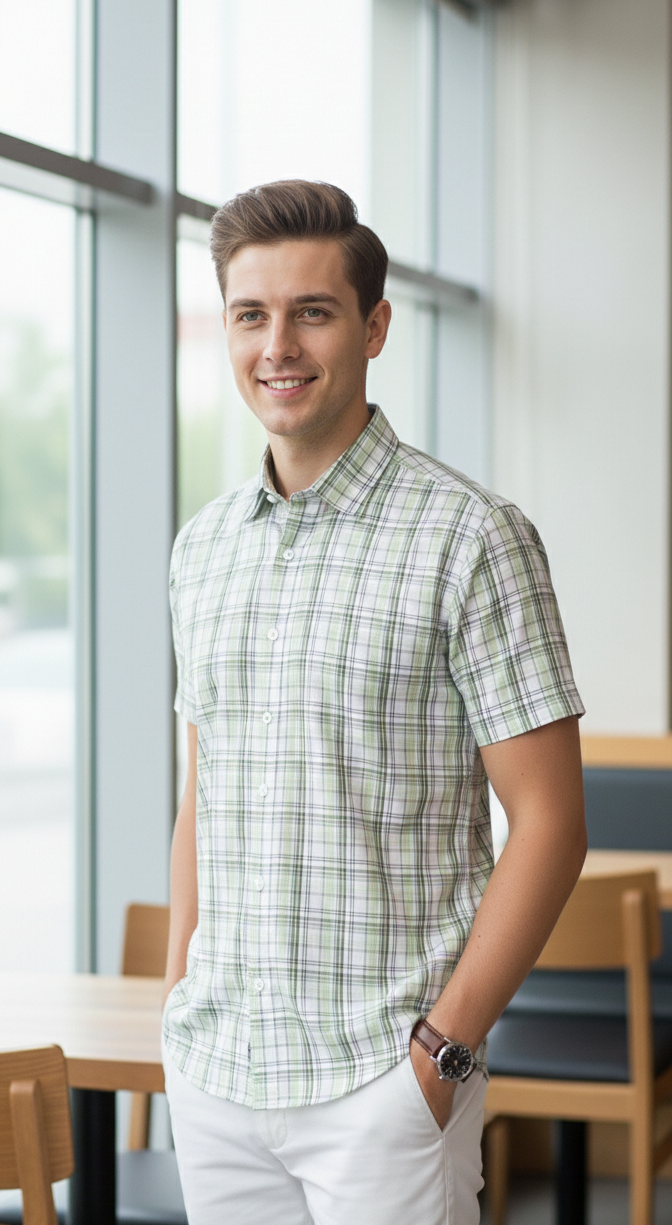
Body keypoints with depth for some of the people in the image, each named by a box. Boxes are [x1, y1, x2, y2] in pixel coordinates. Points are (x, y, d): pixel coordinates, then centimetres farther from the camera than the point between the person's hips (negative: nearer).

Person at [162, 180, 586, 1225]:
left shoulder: (469, 538, -9)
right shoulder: (203, 547, 10)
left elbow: (548, 822, -10)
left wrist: (442, 1049, -14)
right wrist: (178, 1000, 10)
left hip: (381, 1077, -5)